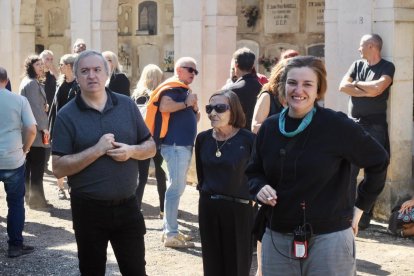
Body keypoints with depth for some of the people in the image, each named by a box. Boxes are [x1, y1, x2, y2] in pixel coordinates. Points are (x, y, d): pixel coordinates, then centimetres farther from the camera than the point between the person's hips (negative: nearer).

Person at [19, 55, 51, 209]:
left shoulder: (28, 82, 17)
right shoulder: (33, 83, -14)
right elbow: (35, 107, -20)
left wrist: (44, 106, 7)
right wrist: (43, 127, -19)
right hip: (36, 130, -10)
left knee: (29, 165, 15)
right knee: (38, 167, -5)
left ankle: (27, 196, 22)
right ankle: (36, 199, -2)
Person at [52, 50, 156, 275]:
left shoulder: (127, 106, 3)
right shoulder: (67, 116, -6)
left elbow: (151, 147, 9)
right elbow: (58, 168, -12)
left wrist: (131, 151, -13)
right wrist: (97, 150, -21)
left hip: (127, 205, 2)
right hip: (88, 208, -2)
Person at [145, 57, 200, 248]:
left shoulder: (185, 91, 19)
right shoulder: (172, 88, -9)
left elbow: (195, 118, 23)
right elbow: (164, 106, -29)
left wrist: (194, 106, 3)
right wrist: (186, 104, -16)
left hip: (184, 145, 10)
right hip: (175, 144, -10)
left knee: (177, 187, 14)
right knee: (176, 188, -10)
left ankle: (169, 230, 21)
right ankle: (171, 235, -8)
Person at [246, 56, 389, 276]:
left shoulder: (337, 125, -10)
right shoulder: (269, 128, 4)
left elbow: (378, 162, 1)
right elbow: (253, 172, 17)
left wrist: (360, 205, 2)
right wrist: (260, 188, -5)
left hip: (328, 239, -4)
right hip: (276, 238, 4)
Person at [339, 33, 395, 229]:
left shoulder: (387, 67, -2)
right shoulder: (357, 65, 12)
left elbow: (378, 88, -19)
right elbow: (343, 86, -1)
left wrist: (357, 84, -4)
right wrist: (367, 91, -10)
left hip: (375, 126, -4)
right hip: (354, 124, 4)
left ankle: (365, 217, 5)